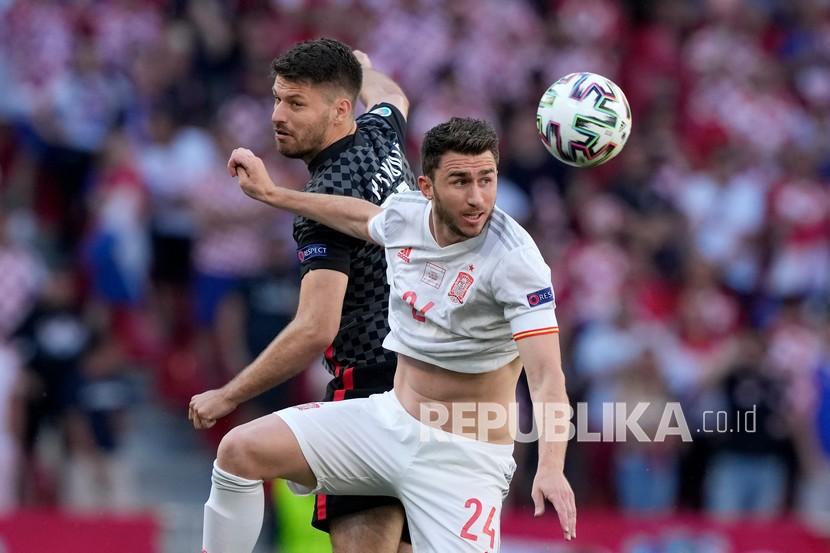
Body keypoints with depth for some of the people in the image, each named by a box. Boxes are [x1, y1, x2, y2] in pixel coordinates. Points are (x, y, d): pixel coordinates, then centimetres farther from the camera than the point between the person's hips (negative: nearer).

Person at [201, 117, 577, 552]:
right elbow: (362, 218, 24)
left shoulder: (514, 258, -22)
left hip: (464, 458, -6)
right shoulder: (402, 214, -4)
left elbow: (547, 378, -30)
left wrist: (550, 468, -46)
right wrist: (270, 193, 30)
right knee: (241, 450, -6)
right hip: (388, 419, 6)